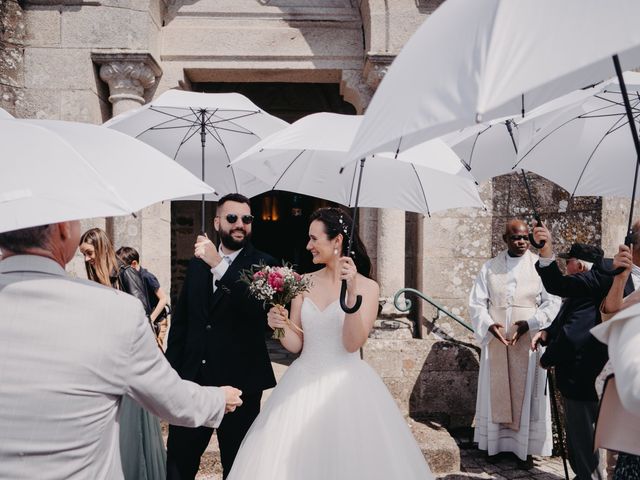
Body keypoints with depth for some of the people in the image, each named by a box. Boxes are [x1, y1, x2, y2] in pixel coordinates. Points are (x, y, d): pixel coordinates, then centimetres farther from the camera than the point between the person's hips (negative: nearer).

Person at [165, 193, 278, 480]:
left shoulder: (263, 264, -6)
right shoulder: (198, 262, 8)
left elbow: (258, 310, -25)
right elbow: (180, 320, 13)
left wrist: (219, 265, -29)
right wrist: (171, 370, 9)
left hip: (240, 382, -4)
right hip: (193, 378, 4)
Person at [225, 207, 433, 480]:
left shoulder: (367, 287, -6)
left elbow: (352, 344, -16)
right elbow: (296, 345, 5)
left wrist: (351, 293, -25)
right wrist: (281, 326, -15)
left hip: (346, 387, -3)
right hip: (304, 386, 3)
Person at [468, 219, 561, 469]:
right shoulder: (489, 267, 3)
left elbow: (553, 302, -5)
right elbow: (476, 302, 0)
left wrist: (530, 323, -18)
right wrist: (489, 325, -16)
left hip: (528, 342, -1)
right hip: (496, 342, 1)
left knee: (527, 393, 5)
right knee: (496, 392, 8)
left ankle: (526, 448, 15)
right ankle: (495, 443, 19)